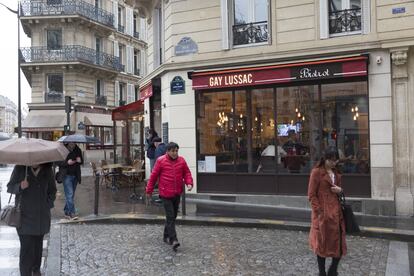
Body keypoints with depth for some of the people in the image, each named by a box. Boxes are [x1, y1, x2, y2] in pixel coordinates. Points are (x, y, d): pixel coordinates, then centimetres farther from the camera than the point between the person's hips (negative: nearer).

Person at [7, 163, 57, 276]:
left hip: (41, 216, 2)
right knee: (26, 247, -6)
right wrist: (20, 186, -22)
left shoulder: (47, 170, -1)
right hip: (24, 215, -2)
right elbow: (10, 187, -1)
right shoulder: (19, 168, -8)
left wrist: (48, 204, 0)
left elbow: (52, 190, 10)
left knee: (38, 244, 12)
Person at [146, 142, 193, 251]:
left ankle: (166, 236, 31)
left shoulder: (181, 161, 5)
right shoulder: (161, 161, -6)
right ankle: (173, 240, -9)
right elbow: (154, 176, 0)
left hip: (177, 193, 5)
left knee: (173, 216, 14)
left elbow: (187, 173, 10)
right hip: (166, 193, -5)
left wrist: (189, 183, -9)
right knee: (170, 217, -9)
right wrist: (149, 190, 5)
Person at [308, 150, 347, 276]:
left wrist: (340, 190, 1)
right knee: (322, 242, 5)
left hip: (336, 211, 7)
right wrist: (319, 211, -17)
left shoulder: (336, 174, 14)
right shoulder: (316, 172, -7)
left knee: (339, 242, 7)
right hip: (323, 213, -6)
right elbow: (311, 195, -10)